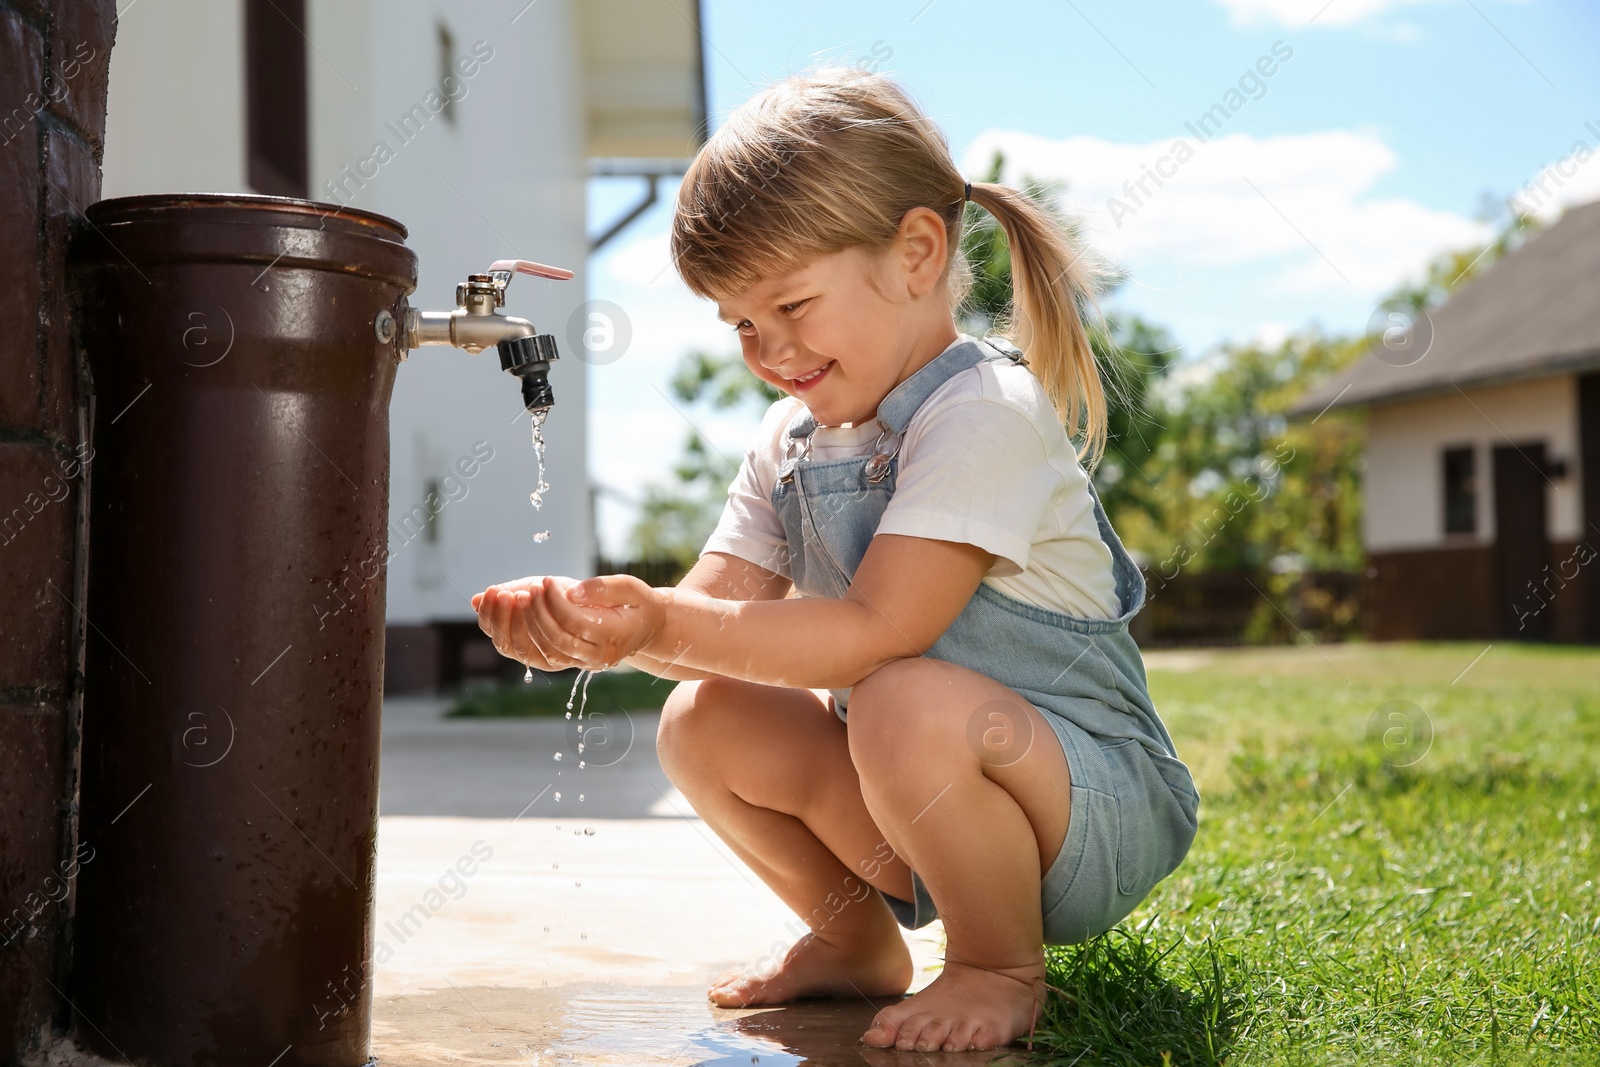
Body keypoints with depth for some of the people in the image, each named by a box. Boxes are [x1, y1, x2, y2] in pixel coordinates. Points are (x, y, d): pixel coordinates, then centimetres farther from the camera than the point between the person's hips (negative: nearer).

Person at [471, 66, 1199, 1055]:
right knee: (703, 723, -7)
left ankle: (1002, 970, -8)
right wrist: (603, 622, -22)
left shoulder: (985, 413, -20)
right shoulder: (793, 438, 7)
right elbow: (718, 605, -1)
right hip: (919, 813, 8)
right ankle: (857, 941, 14)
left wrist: (660, 626, -32)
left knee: (910, 709, -36)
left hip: (1099, 804, -7)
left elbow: (875, 632, -28)